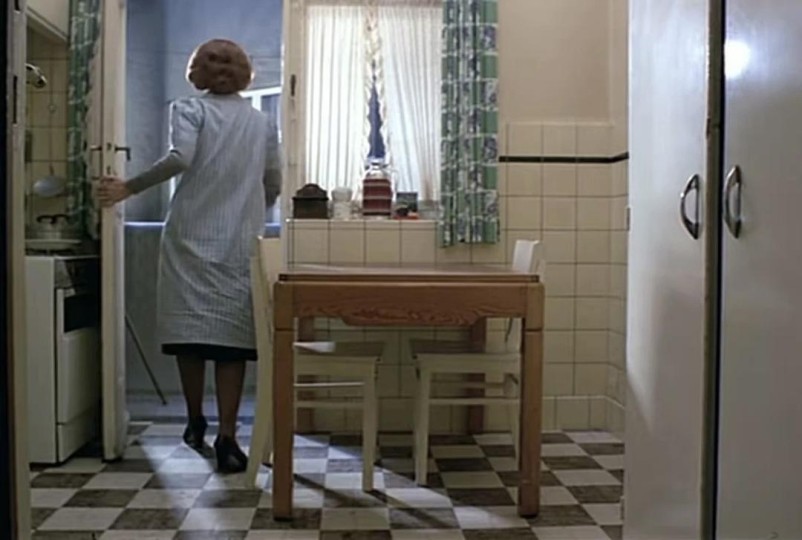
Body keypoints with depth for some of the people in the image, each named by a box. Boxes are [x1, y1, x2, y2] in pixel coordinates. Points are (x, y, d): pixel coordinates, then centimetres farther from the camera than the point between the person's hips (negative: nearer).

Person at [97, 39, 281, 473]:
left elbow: (180, 159, -16)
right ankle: (227, 437, -5)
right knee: (231, 334, -1)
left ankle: (195, 422, 23)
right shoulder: (263, 122, 13)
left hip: (191, 238, -2)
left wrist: (128, 188, -9)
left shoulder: (189, 110, 2)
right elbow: (273, 186, 15)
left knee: (190, 326, 10)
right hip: (240, 244, 2)